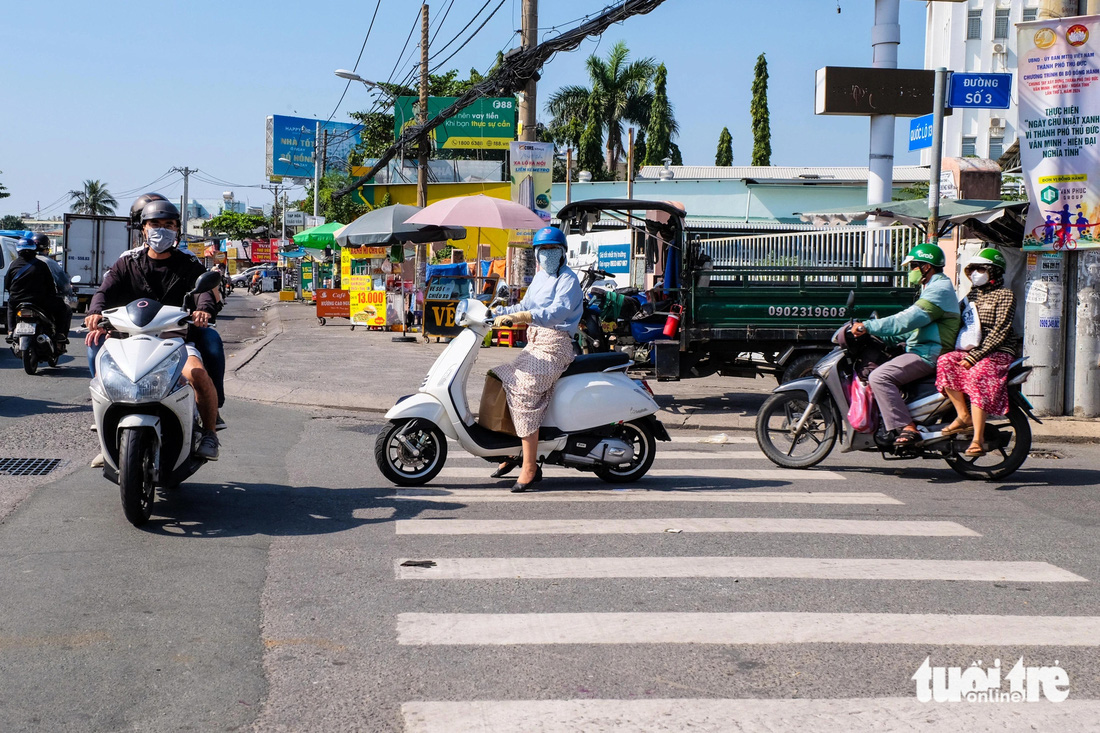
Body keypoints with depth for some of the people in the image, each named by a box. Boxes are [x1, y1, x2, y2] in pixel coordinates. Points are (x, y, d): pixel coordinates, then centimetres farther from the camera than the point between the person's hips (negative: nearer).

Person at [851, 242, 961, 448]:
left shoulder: (939, 290, -12)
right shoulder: (933, 289, 24)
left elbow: (907, 321, -22)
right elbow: (912, 328, 25)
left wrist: (868, 327, -21)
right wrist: (877, 335, 17)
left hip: (929, 354, -11)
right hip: (925, 352, 11)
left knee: (879, 377, -24)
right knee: (871, 369, 16)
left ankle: (907, 429, -29)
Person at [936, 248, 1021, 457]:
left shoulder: (1005, 295, -3)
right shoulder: (973, 294, 18)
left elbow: (999, 332, -13)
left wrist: (974, 357, -20)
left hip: (999, 353, -6)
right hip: (971, 350, 6)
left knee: (977, 378, -35)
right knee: (945, 362, -25)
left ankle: (978, 440, -36)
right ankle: (964, 416, -20)